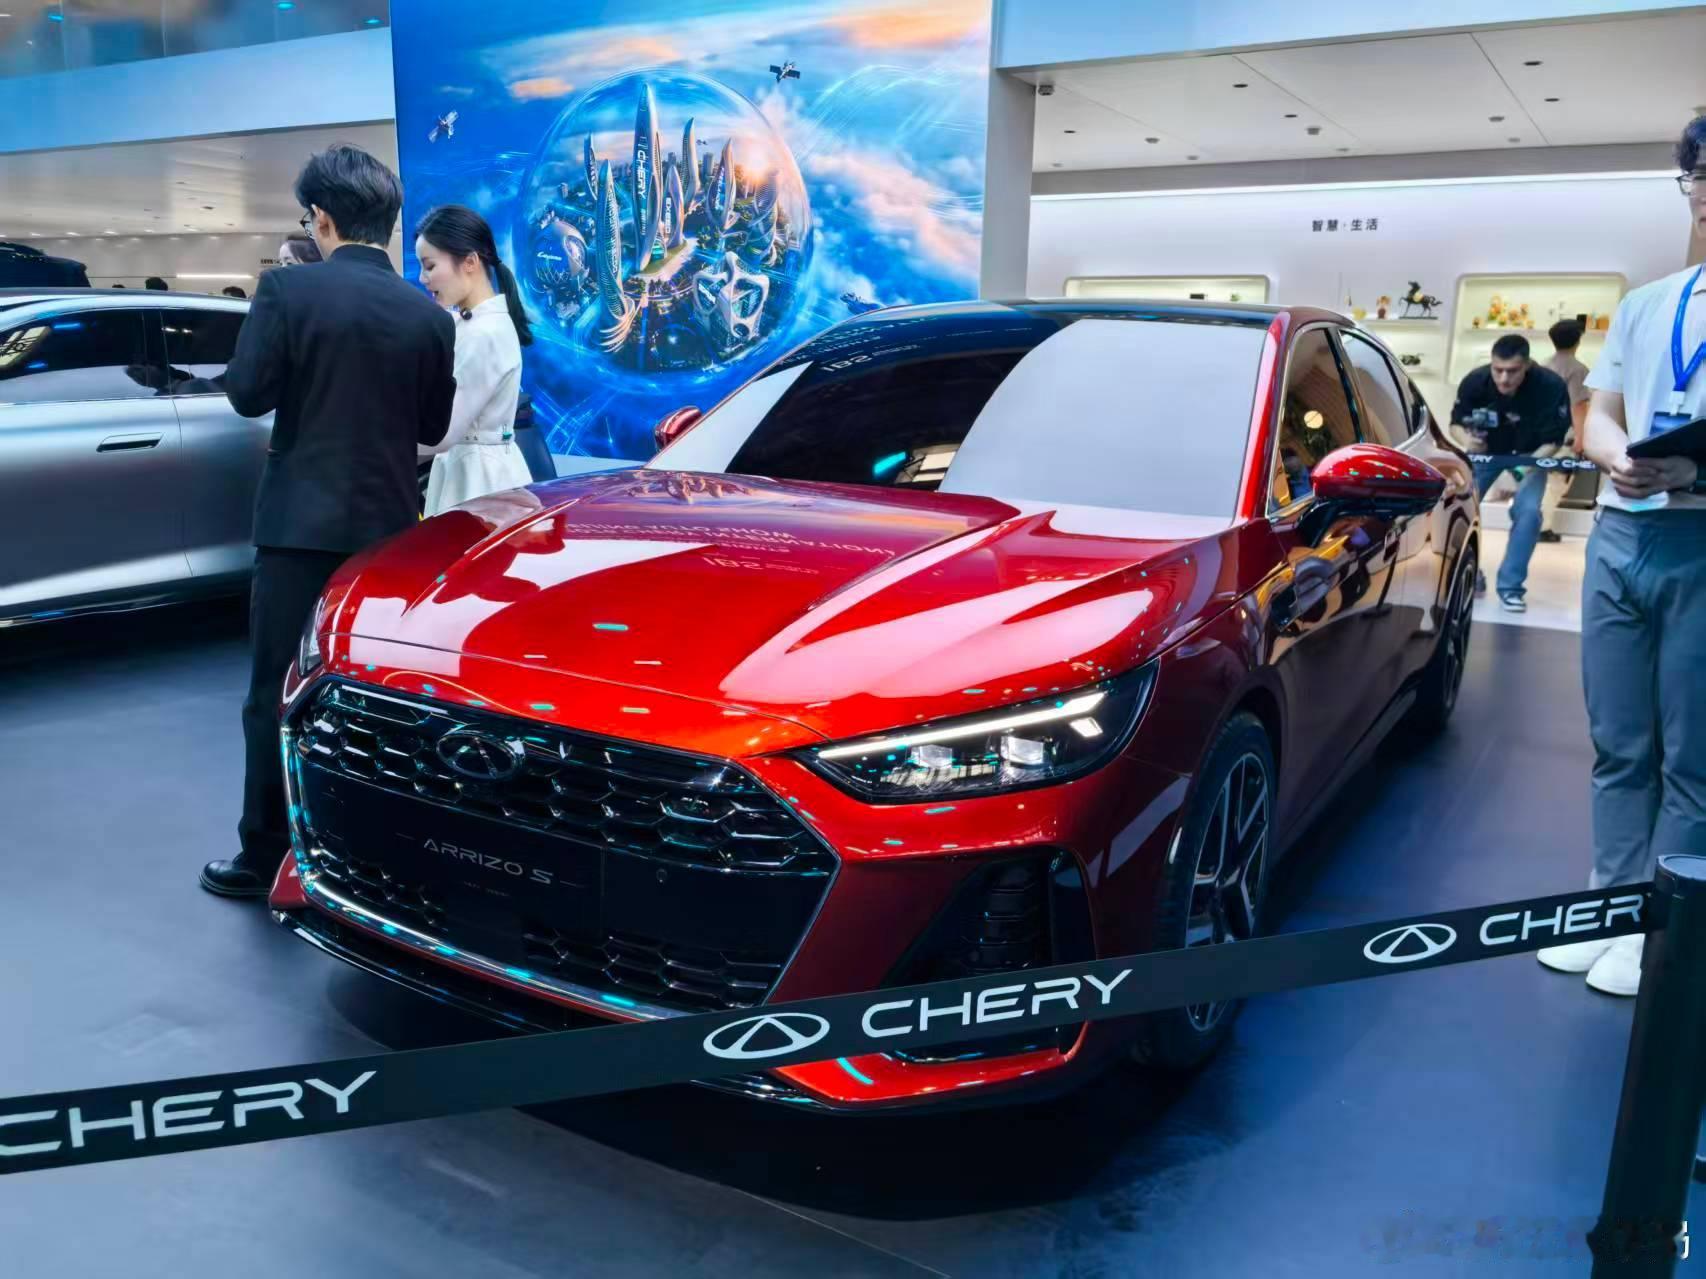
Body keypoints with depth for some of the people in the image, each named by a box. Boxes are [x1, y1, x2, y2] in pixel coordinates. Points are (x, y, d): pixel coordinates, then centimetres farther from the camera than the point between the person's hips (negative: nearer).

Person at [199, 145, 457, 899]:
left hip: (302, 523, -3)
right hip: (389, 524, 4)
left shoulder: (288, 291, -8)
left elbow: (247, 395, -8)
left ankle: (264, 857, 12)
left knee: (278, 694, 5)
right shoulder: (429, 316, 2)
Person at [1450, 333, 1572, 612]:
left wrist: (1522, 471, -39)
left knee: (1528, 512, -21)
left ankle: (1510, 586, -7)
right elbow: (1456, 423, -11)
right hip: (1485, 450, 2)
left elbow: (1553, 441, -24)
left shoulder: (1550, 387, -32)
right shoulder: (1475, 381, -28)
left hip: (1530, 455, -2)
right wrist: (1467, 439, -34)